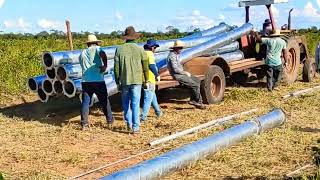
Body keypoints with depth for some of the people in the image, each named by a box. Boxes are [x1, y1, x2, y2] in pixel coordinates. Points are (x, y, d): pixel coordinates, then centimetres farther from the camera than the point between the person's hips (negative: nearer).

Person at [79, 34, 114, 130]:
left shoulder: (82, 53, 17)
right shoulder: (97, 49, 2)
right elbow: (103, 54, -21)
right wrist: (105, 65, -14)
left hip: (86, 81, 3)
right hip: (98, 81, -3)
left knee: (85, 102, 7)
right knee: (104, 102, 8)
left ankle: (84, 124, 3)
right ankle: (110, 122, 15)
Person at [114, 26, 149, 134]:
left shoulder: (119, 49, 0)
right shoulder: (140, 49, -2)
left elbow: (116, 67, 1)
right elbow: (145, 66, 2)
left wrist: (117, 82, 9)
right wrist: (146, 80, 12)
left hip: (124, 81, 1)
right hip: (137, 81, -1)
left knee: (126, 103, 15)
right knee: (135, 104, 1)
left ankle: (129, 124, 18)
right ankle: (136, 127, 0)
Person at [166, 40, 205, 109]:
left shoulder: (177, 55, 15)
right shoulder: (172, 56, -17)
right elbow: (175, 69, -23)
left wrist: (185, 72, 9)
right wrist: (185, 73, -14)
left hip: (181, 74, 10)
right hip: (177, 76, -10)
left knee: (197, 81, 6)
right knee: (195, 85, -14)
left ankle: (192, 100, 4)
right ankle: (199, 102, 0)